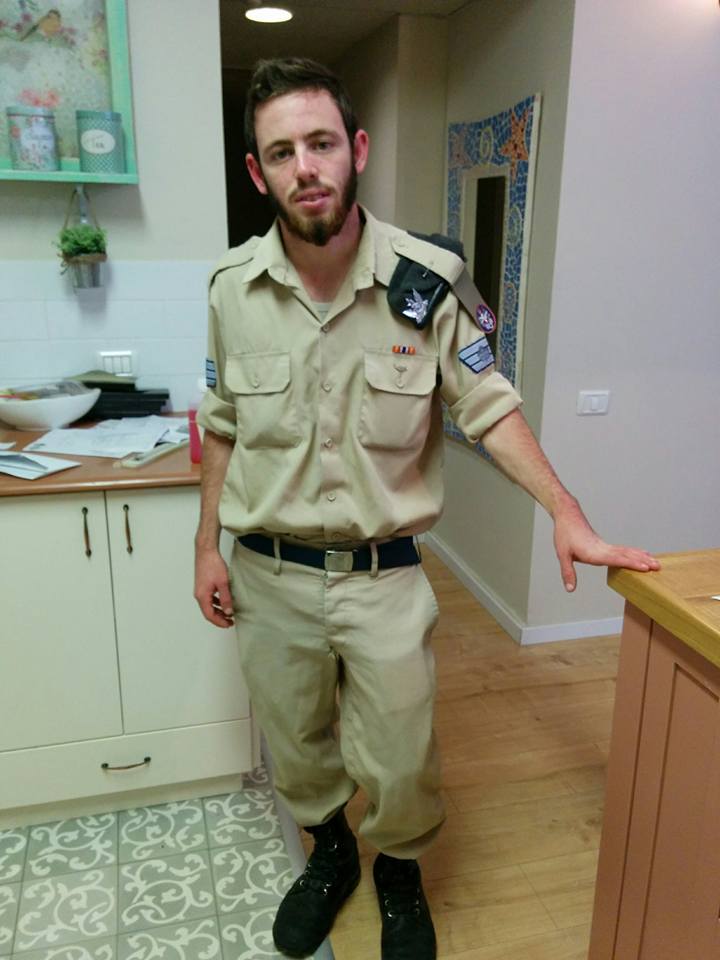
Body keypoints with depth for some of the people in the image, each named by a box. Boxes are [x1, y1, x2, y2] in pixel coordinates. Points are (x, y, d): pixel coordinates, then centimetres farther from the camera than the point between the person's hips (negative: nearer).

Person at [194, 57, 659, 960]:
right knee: (296, 751, 21)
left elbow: (489, 408, -7)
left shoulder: (427, 281, -13)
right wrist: (207, 544, 5)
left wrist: (565, 512, -17)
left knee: (398, 765, 10)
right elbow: (224, 426, 6)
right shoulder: (233, 286, -5)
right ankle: (328, 852, 52)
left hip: (384, 577, -2)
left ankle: (398, 872, 45)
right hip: (268, 574, 3)